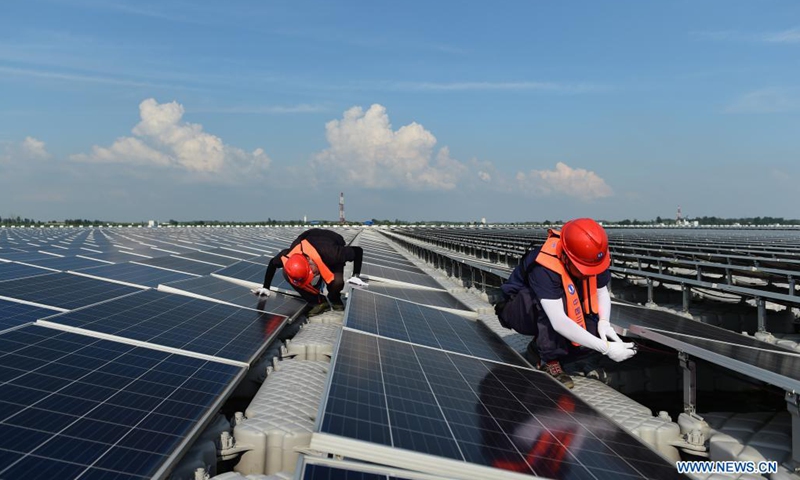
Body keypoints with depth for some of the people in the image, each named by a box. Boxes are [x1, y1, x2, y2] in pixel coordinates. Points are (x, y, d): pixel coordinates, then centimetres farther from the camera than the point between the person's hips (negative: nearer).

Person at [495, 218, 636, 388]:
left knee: (595, 330, -20)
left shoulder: (591, 257, -20)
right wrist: (605, 348, -44)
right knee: (561, 297, -37)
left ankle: (537, 349, 1)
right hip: (519, 309, -6)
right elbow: (558, 321, -44)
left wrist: (604, 322, -27)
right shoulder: (544, 266, -38)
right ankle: (548, 358, -18)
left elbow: (602, 292, -5)